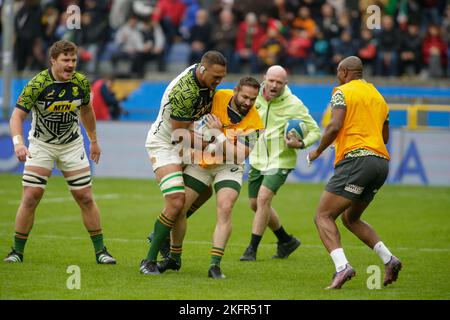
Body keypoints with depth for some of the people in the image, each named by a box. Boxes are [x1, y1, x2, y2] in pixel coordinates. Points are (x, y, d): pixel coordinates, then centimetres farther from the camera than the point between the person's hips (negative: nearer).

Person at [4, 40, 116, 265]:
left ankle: (100, 251, 7)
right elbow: (17, 115, -22)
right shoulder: (38, 84, -21)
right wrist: (18, 142, -38)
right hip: (41, 145, -2)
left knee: (85, 197, -2)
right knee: (31, 197, -10)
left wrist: (94, 140, 17)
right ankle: (17, 251, 2)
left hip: (72, 145, 3)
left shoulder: (81, 83, -9)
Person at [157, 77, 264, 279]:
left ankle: (215, 264, -21)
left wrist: (218, 133, -31)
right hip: (200, 162, 2)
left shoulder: (254, 124, -20)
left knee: (225, 209, -24)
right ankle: (174, 257, 20)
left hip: (228, 167, -2)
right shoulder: (218, 97, -16)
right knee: (179, 207, -2)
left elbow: (238, 155, -27)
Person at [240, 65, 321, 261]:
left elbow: (315, 131, -9)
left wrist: (301, 144, -26)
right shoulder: (256, 96, -2)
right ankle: (286, 241, 32)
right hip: (258, 159, 6)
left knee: (263, 198, -21)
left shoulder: (294, 105, -14)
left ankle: (252, 249, -13)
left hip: (281, 160, -6)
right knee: (255, 204, 12)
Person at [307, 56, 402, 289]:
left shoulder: (342, 92, 0)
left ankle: (342, 266, -27)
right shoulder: (377, 96, 23)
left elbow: (335, 126, -14)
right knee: (350, 218, 23)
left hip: (356, 159, -8)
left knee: (323, 217, -6)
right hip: (381, 162, 8)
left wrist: (318, 151, -1)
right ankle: (389, 259, 6)